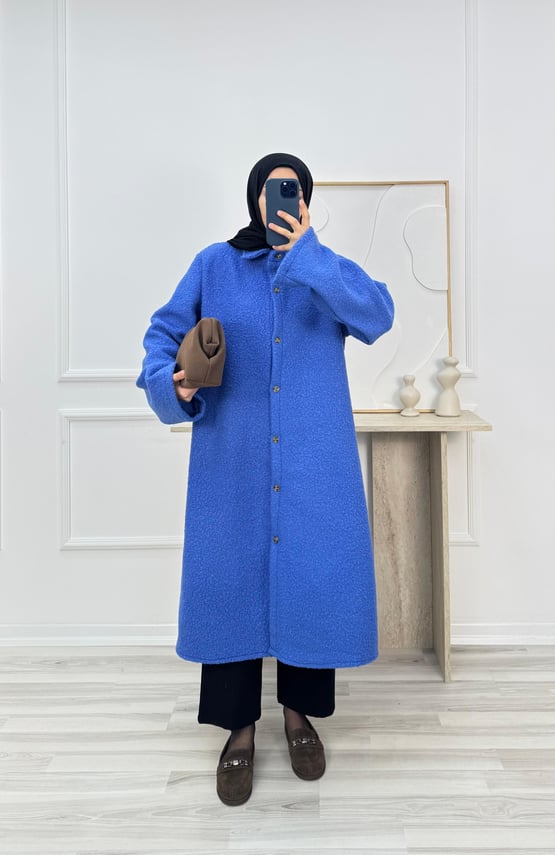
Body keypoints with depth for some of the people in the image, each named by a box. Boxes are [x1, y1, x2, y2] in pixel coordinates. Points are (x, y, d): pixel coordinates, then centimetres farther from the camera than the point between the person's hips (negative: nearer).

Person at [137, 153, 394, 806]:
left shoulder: (328, 268, 9)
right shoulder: (215, 266, 7)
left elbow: (378, 316, -10)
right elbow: (164, 333, 6)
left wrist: (307, 255, -15)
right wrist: (172, 383, -15)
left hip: (314, 461, 1)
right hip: (233, 459, 0)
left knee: (313, 576, 5)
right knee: (231, 579, 3)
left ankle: (300, 712, 30)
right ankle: (239, 728, 23)